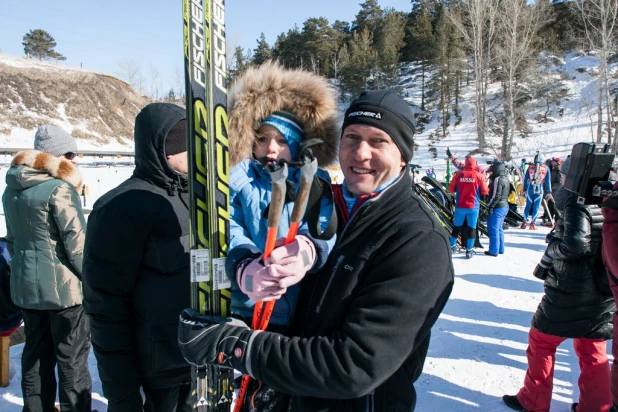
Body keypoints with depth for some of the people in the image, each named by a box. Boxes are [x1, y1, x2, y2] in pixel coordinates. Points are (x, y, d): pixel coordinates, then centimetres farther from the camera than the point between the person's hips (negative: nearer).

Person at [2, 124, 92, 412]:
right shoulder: (60, 188, -17)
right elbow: (77, 244, -19)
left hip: (26, 286, 8)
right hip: (62, 286, -8)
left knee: (36, 355, 19)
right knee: (72, 358, 5)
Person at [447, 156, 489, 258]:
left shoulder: (459, 174, -3)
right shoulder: (479, 176, -6)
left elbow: (451, 189, 3)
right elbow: (485, 191, -1)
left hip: (460, 206, 2)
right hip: (473, 207, -2)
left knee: (457, 227, 15)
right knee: (471, 228, 6)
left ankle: (452, 246, 23)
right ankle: (469, 251, 8)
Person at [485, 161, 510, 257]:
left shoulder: (497, 179, -18)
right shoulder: (505, 178, 13)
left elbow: (496, 195, -23)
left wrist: (489, 206, -19)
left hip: (497, 207, -10)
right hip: (505, 206, 10)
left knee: (493, 229, -3)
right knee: (499, 228, 18)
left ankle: (493, 251, 1)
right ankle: (500, 249, 24)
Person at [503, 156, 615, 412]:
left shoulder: (577, 203, -14)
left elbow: (575, 245, -25)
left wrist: (552, 242, -7)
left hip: (571, 292, -7)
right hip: (603, 294, 7)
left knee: (541, 342, 9)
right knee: (593, 351, 19)